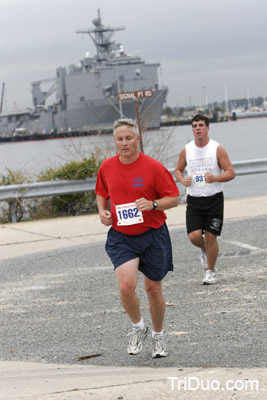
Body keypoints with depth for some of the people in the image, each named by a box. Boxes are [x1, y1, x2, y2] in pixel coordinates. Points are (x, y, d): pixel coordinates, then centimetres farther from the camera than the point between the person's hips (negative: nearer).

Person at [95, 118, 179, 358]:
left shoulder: (153, 167, -10)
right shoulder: (107, 168, 2)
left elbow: (174, 199, -6)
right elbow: (102, 194, 20)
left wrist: (153, 204, -23)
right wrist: (102, 211, 0)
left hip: (153, 235, -1)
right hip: (121, 237, 2)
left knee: (154, 289, 8)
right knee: (126, 286, -19)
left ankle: (158, 336, 31)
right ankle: (138, 328, 9)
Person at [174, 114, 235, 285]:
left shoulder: (217, 149, -5)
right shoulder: (186, 150, 3)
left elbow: (231, 173, -5)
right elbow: (178, 170, 16)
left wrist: (214, 178, -23)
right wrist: (183, 180, -6)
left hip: (214, 199, -2)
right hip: (194, 200, 2)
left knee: (210, 236, -2)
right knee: (194, 236, -10)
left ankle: (210, 271, 15)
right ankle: (204, 250, 27)